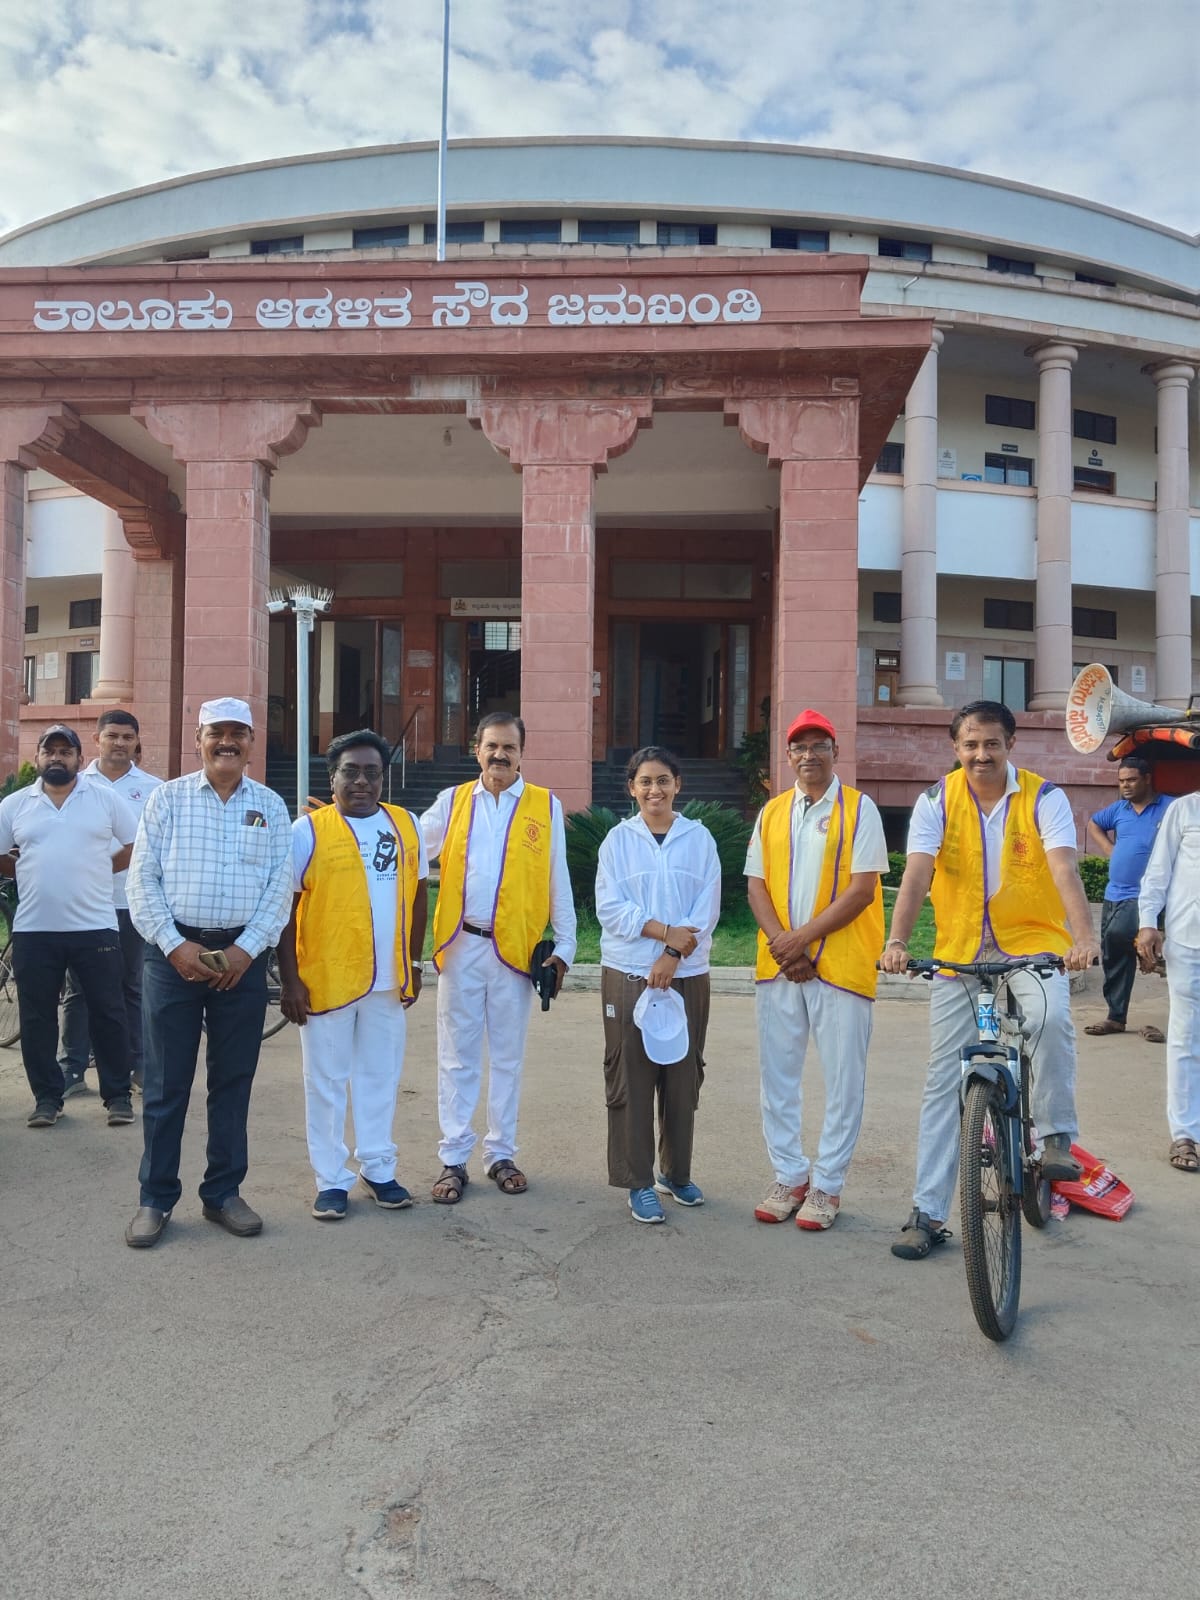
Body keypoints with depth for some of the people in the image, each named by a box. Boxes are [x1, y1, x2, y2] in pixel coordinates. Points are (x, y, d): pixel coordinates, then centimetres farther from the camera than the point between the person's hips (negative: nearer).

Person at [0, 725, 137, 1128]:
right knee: (36, 1018, 8)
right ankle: (47, 1097, 21)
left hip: (95, 927, -2)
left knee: (108, 1014, 4)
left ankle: (118, 1095, 15)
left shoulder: (105, 797, 2)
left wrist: (99, 868, 3)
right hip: (33, 930, 2)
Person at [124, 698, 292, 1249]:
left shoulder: (270, 806, 7)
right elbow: (142, 878, -1)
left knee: (234, 1080, 8)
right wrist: (175, 946, -11)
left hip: (242, 956, 1)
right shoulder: (167, 798, 3)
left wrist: (245, 950, -9)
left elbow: (280, 886, 2)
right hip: (174, 952, -1)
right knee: (165, 1082, 3)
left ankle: (223, 1193, 20)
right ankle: (155, 1198, 15)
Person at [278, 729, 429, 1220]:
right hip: (325, 980, -3)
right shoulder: (308, 830, -5)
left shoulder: (406, 826, 6)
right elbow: (284, 909, -4)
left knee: (380, 1077, 13)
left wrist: (412, 964, 9)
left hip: (388, 981, 3)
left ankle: (378, 1168, 27)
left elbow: (417, 896, 12)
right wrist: (290, 981, -9)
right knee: (326, 1081, 7)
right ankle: (331, 1180, 19)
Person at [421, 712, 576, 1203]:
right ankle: (453, 1159, 17)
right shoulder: (451, 801, 7)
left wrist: (564, 947, 3)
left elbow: (558, 882, 5)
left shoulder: (546, 806, 3)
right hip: (460, 946, 1)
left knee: (507, 1058, 10)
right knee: (457, 1058, 8)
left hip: (515, 949, -1)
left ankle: (501, 1154, 23)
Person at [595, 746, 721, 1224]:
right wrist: (665, 930, -15)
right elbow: (610, 906, -5)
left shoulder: (698, 838, 3)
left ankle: (675, 1172, 26)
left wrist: (673, 955, -13)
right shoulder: (618, 839, 2)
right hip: (628, 973, -1)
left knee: (683, 1077, 8)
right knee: (630, 1078, 1)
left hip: (687, 974, 1)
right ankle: (638, 1183, 11)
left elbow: (707, 908, -2)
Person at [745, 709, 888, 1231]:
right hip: (778, 966, 4)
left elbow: (862, 889, -10)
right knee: (777, 1075, 10)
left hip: (841, 965, -4)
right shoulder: (772, 813, 11)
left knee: (842, 1079, 2)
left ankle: (827, 1185, 15)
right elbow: (756, 886, 7)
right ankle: (789, 1177, 24)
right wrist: (781, 944, -8)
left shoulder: (858, 808, -2)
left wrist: (802, 937, -14)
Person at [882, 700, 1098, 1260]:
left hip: (1031, 939, -1)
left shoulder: (1043, 798, -7)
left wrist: (1083, 937, -37)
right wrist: (897, 942, -32)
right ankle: (928, 1212, 10)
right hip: (959, 948, 1)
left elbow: (1065, 871, -20)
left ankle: (1056, 1136, -7)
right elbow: (916, 875, -17)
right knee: (944, 1077, 2)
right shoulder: (937, 800, -5)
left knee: (1051, 1017, -33)